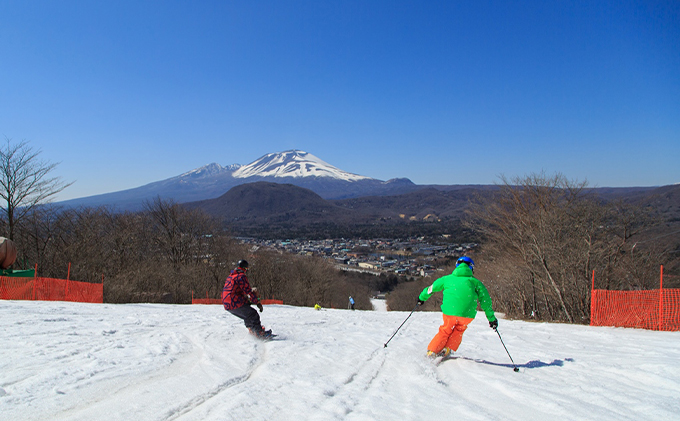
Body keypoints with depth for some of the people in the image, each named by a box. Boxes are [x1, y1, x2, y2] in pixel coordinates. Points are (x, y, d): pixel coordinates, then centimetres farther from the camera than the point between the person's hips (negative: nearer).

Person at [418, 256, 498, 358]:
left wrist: (422, 298, 44)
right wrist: (492, 318, 23)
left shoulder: (448, 278, 19)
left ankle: (431, 351, 20)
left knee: (445, 331, 22)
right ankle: (447, 350, 16)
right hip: (468, 314, 0)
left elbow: (431, 288, 29)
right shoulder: (475, 282, 18)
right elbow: (485, 300, 17)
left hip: (450, 311, 0)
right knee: (459, 330, 26)